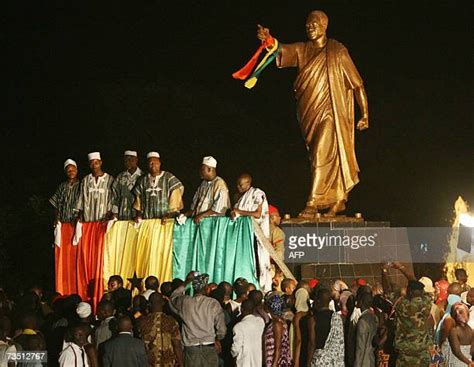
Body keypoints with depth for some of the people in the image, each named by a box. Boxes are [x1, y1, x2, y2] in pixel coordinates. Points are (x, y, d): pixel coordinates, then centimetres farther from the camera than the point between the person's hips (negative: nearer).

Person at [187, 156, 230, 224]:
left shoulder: (220, 184, -8)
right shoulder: (203, 184, 17)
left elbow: (218, 209, -14)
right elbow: (195, 203, 22)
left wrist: (201, 215, -15)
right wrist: (186, 215, 7)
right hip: (199, 221, 7)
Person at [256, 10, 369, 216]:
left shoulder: (338, 52, -2)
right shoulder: (301, 50, 10)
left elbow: (357, 84, -1)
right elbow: (281, 51, -10)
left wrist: (365, 114, -5)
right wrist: (267, 40, -33)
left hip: (330, 113, -5)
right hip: (310, 114, 5)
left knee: (322, 157, -15)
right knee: (331, 158, 12)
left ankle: (313, 203, -18)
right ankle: (339, 199, 22)